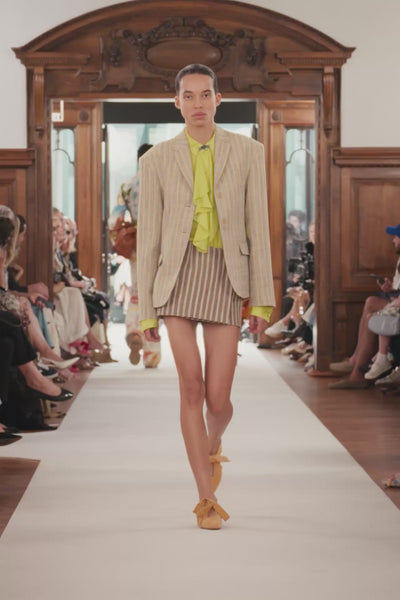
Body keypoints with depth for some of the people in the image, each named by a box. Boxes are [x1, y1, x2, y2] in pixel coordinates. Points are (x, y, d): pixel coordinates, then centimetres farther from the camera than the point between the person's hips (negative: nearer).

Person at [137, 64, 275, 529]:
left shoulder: (247, 152, 4)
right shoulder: (156, 161, 4)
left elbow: (257, 227, 2)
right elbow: (148, 237, 4)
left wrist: (262, 299, -3)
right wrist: (145, 310, 2)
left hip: (226, 277, 0)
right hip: (177, 275, 0)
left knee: (217, 399, -3)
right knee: (192, 387, -11)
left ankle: (213, 444, 36)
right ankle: (206, 500, 1)